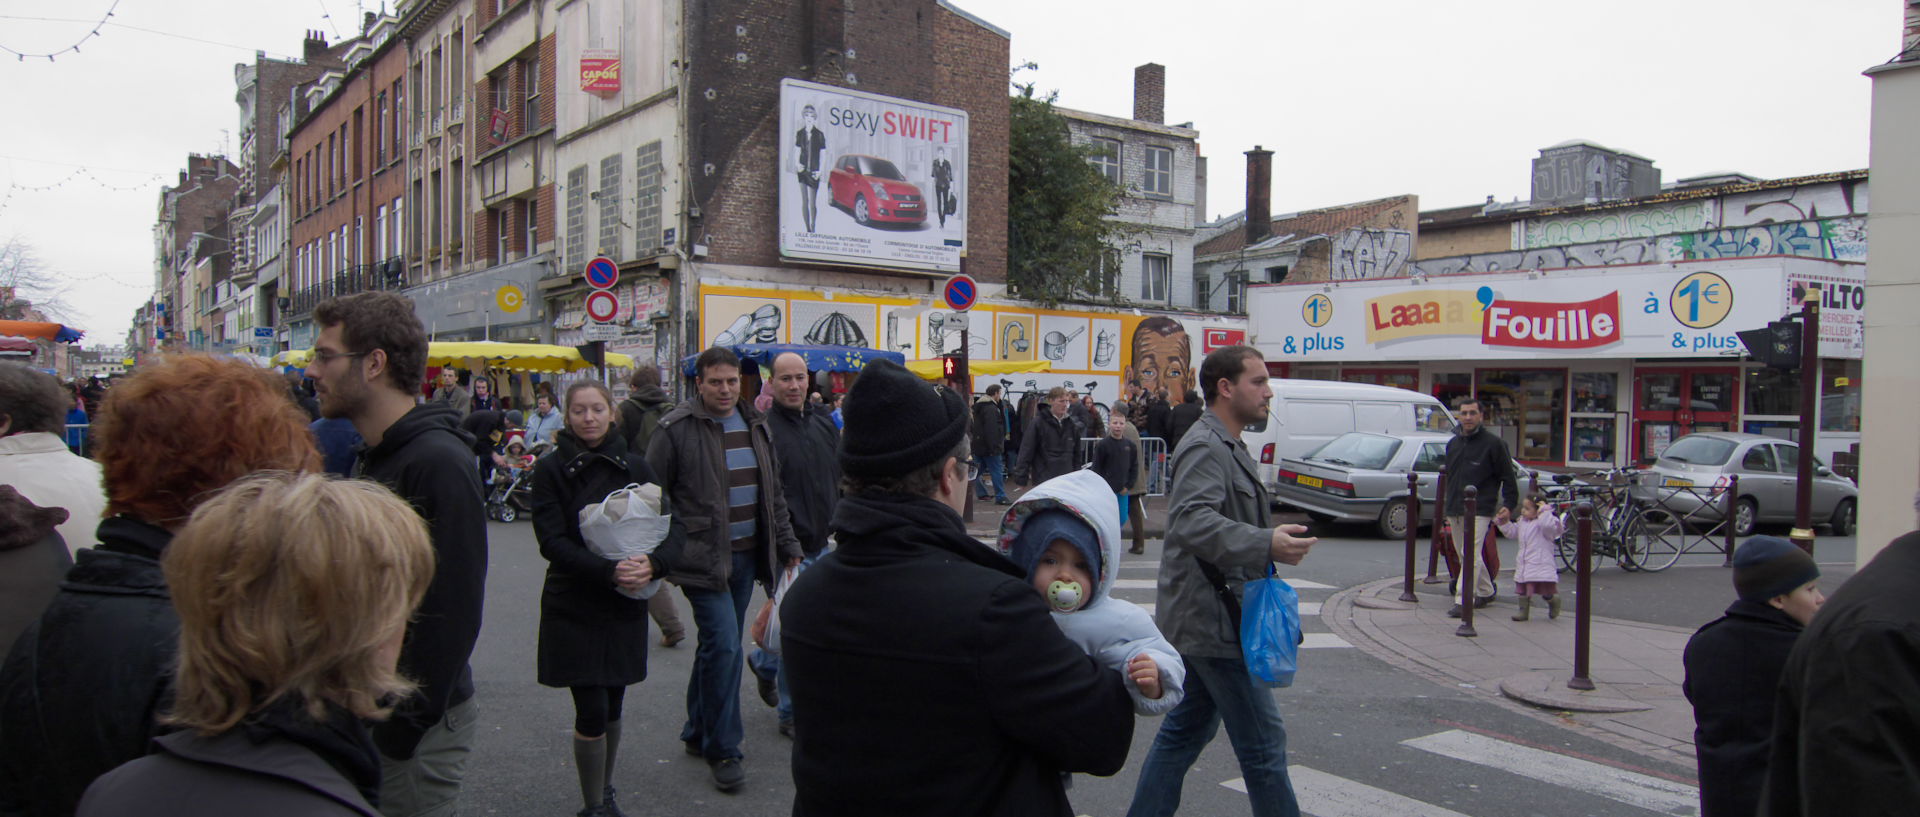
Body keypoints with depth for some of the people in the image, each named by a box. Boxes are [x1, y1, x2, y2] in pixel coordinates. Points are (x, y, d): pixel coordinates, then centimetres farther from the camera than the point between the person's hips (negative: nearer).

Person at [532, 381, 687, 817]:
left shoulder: (634, 466, 3)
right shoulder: (551, 469, -5)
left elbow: (674, 525, -2)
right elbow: (551, 540, -13)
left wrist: (654, 563, -22)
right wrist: (607, 570, -26)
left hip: (625, 606, 3)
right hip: (574, 607, -3)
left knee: (613, 704, 12)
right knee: (591, 711, -4)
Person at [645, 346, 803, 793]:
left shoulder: (755, 425, 11)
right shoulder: (676, 429, -8)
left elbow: (773, 492, 18)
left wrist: (787, 544, 16)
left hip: (746, 555, 6)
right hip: (703, 557, -6)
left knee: (718, 646, 14)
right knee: (724, 646, -12)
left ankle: (698, 734, 30)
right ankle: (723, 750, 1)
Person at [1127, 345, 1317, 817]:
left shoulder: (1223, 446, 18)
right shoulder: (1205, 447, -17)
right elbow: (1191, 521, -33)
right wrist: (1266, 544, -41)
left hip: (1203, 618, 11)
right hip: (1213, 619, -11)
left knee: (1186, 730, 17)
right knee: (1263, 742, -2)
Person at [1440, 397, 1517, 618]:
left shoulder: (1493, 443, -4)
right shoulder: (1453, 443, 14)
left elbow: (1508, 476, -3)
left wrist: (1509, 505, -9)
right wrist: (1448, 505, 20)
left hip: (1480, 510, -7)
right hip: (1455, 511, 7)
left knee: (1471, 555, -14)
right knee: (1467, 555, 16)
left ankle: (1464, 601, -16)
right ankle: (1486, 591, 33)